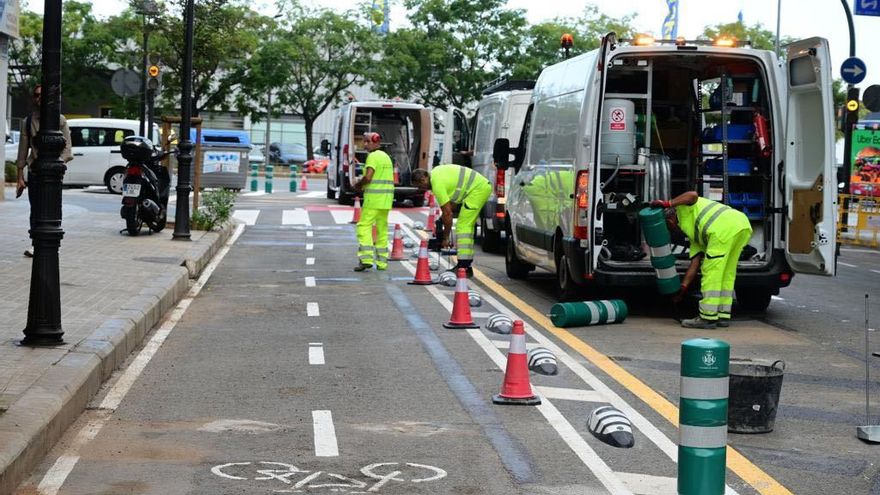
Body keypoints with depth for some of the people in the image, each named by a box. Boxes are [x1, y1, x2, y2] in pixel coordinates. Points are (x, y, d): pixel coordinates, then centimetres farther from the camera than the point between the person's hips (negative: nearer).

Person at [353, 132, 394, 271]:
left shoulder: (373, 156, -10)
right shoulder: (386, 156, 19)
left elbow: (368, 177, -20)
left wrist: (358, 185, -1)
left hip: (374, 197, -9)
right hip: (386, 199, 9)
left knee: (364, 226, -8)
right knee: (382, 228, 10)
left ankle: (366, 259, -19)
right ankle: (382, 262, 10)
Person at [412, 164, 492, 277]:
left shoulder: (438, 184, -17)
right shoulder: (435, 172, 12)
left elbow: (448, 213, -15)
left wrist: (445, 238, -6)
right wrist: (444, 215, 15)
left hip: (478, 189, -10)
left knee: (463, 226, -12)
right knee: (467, 226, 14)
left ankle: (463, 266, -16)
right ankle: (466, 263, 16)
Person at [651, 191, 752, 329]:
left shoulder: (682, 208, 19)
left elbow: (693, 195, -6)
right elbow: (695, 262, 27)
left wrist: (666, 203, 0)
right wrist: (683, 287, 25)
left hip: (724, 228, -9)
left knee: (711, 273, -2)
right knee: (727, 274, 19)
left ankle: (708, 317, 2)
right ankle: (723, 316, 21)